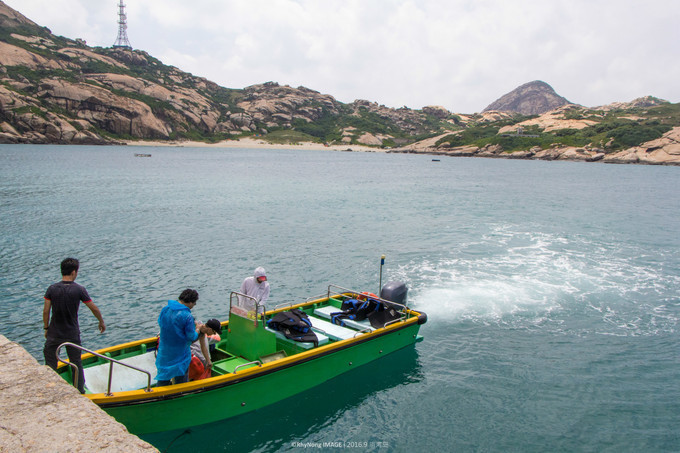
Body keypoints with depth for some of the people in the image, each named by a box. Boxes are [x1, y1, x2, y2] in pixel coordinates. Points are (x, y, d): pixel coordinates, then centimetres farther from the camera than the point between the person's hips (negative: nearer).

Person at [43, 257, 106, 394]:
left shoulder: (52, 289, -8)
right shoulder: (79, 289, -12)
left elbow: (46, 311, -5)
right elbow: (94, 308, -6)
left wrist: (46, 328, 9)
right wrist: (101, 322, 10)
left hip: (54, 334, 1)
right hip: (72, 334, 0)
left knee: (50, 362, 13)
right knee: (76, 363, 14)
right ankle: (80, 390, 26)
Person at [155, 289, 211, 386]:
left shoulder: (165, 309, -6)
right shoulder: (187, 316, -24)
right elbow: (192, 337, -19)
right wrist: (198, 328, 1)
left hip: (164, 351, 6)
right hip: (180, 353, -5)